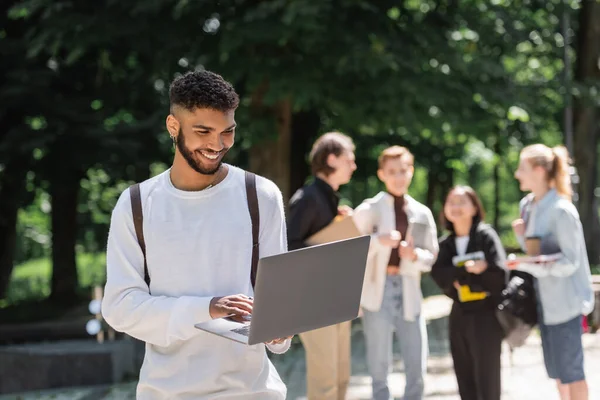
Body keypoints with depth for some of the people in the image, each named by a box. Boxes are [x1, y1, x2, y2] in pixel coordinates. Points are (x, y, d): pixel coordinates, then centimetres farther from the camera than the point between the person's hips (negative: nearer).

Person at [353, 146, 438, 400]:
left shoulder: (422, 213, 10)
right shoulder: (368, 210, 0)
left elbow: (431, 257, 10)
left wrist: (414, 255, -11)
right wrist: (378, 241, -23)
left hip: (409, 293, 3)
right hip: (378, 292, -3)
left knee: (417, 369, 2)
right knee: (379, 368, 1)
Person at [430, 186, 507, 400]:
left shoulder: (486, 235, -3)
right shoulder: (445, 244, 10)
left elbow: (497, 274, -14)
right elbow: (440, 276, -5)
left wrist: (459, 279, -9)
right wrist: (468, 270, -19)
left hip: (486, 313, -5)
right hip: (460, 315, 5)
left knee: (487, 378, -5)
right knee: (465, 379, 9)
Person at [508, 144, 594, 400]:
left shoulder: (561, 210, -18)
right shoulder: (527, 205, 7)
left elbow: (570, 262, -18)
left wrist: (531, 265, -30)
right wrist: (522, 236, -5)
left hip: (565, 300, -8)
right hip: (545, 299, 8)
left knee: (570, 370, -3)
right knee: (556, 370, 15)